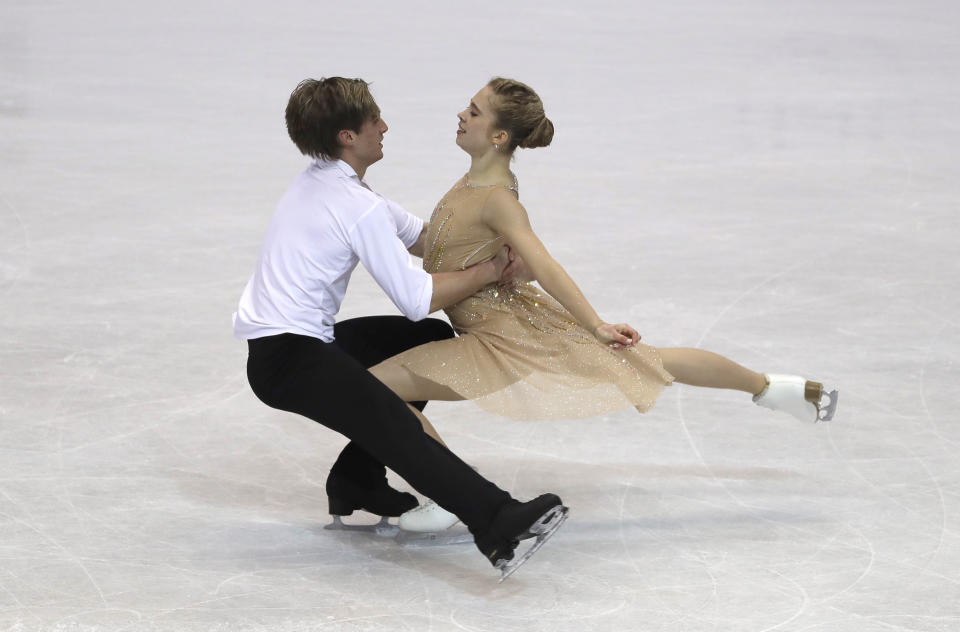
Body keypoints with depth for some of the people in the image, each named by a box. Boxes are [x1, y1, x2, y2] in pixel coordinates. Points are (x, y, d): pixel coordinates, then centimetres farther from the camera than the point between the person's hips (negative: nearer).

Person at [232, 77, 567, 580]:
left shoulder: (322, 181, 14)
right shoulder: (358, 207, -16)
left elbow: (418, 236, 22)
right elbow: (416, 299, -16)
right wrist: (487, 272, -4)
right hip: (288, 360, -10)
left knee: (432, 339, 20)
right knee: (396, 427, -29)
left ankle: (357, 482, 18)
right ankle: (500, 527, -52)